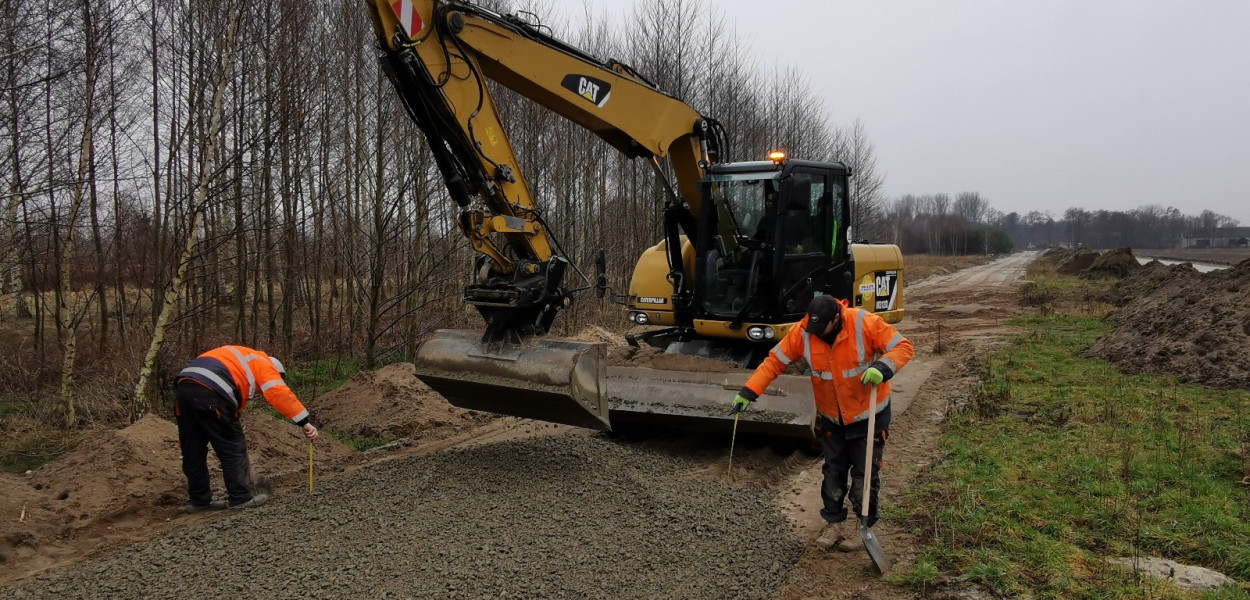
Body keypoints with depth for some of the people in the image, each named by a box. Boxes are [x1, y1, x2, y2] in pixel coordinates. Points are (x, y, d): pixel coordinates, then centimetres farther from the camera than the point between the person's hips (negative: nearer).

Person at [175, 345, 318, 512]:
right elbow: (280, 393, -4)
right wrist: (305, 422, -7)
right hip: (209, 392, -8)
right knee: (233, 448, 4)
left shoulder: (241, 359, 36)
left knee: (193, 450, 17)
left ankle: (199, 499, 26)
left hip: (183, 386, 8)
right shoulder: (264, 364, 13)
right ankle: (242, 498, 9)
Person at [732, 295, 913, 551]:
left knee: (864, 473, 6)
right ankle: (834, 522, 29)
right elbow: (774, 361, -11)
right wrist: (749, 391, -18)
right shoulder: (801, 333, -16)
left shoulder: (866, 324, -25)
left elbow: (903, 347, -20)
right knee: (833, 472, 13)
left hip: (869, 416, -3)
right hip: (832, 418, 3)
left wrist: (883, 368, -40)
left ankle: (864, 525, 24)